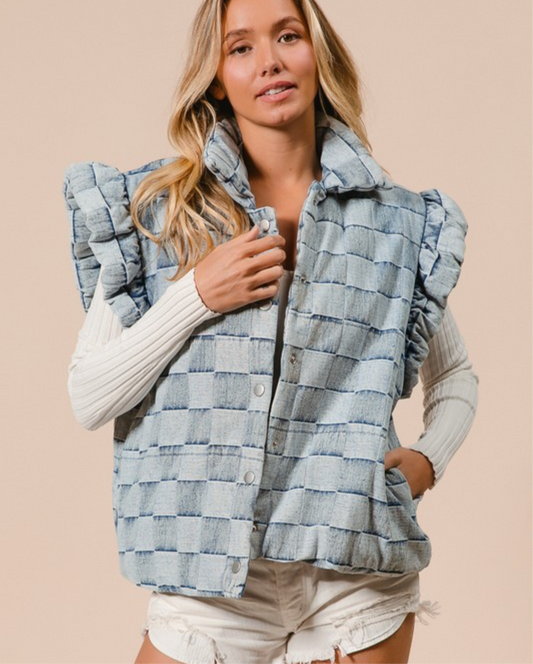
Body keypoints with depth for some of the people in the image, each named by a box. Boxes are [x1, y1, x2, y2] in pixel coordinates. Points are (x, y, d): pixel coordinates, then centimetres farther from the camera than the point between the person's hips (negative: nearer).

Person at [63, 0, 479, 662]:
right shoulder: (157, 212, 0)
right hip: (206, 577, -1)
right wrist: (196, 297, -15)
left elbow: (455, 376, 18)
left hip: (360, 579, 1)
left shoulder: (399, 222, 4)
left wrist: (429, 458, -1)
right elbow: (88, 399, -4)